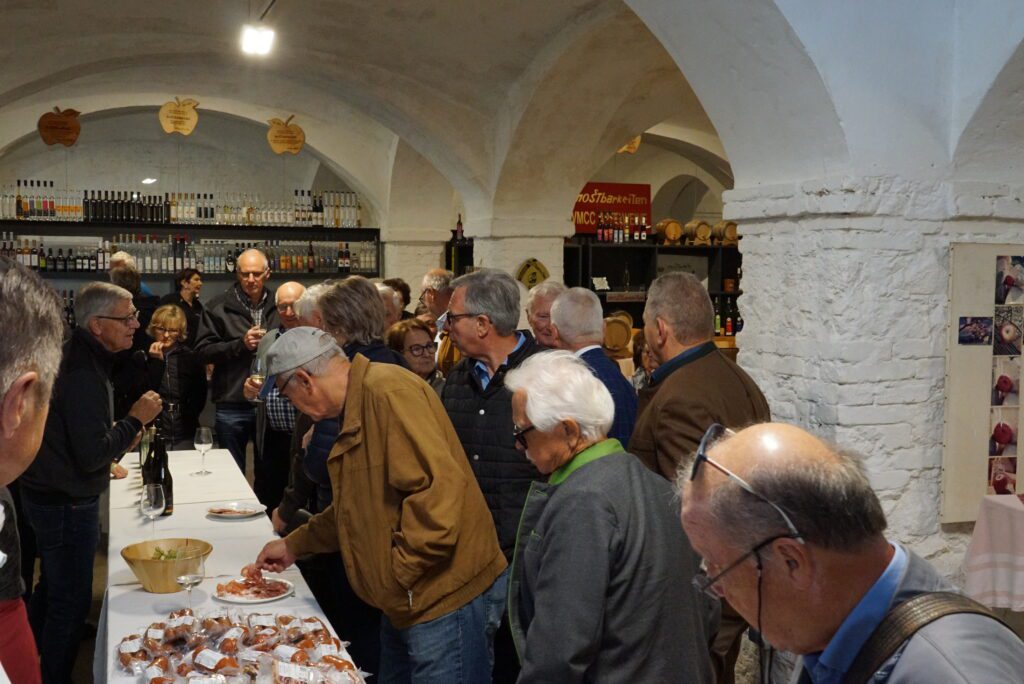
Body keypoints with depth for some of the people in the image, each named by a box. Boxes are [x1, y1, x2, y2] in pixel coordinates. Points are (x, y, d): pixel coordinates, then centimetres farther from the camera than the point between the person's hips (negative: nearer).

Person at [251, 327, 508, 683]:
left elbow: (438, 487, -29)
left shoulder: (387, 391, -19)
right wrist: (294, 544, 28)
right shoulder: (359, 405, 15)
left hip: (447, 599, -10)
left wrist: (401, 573, -21)